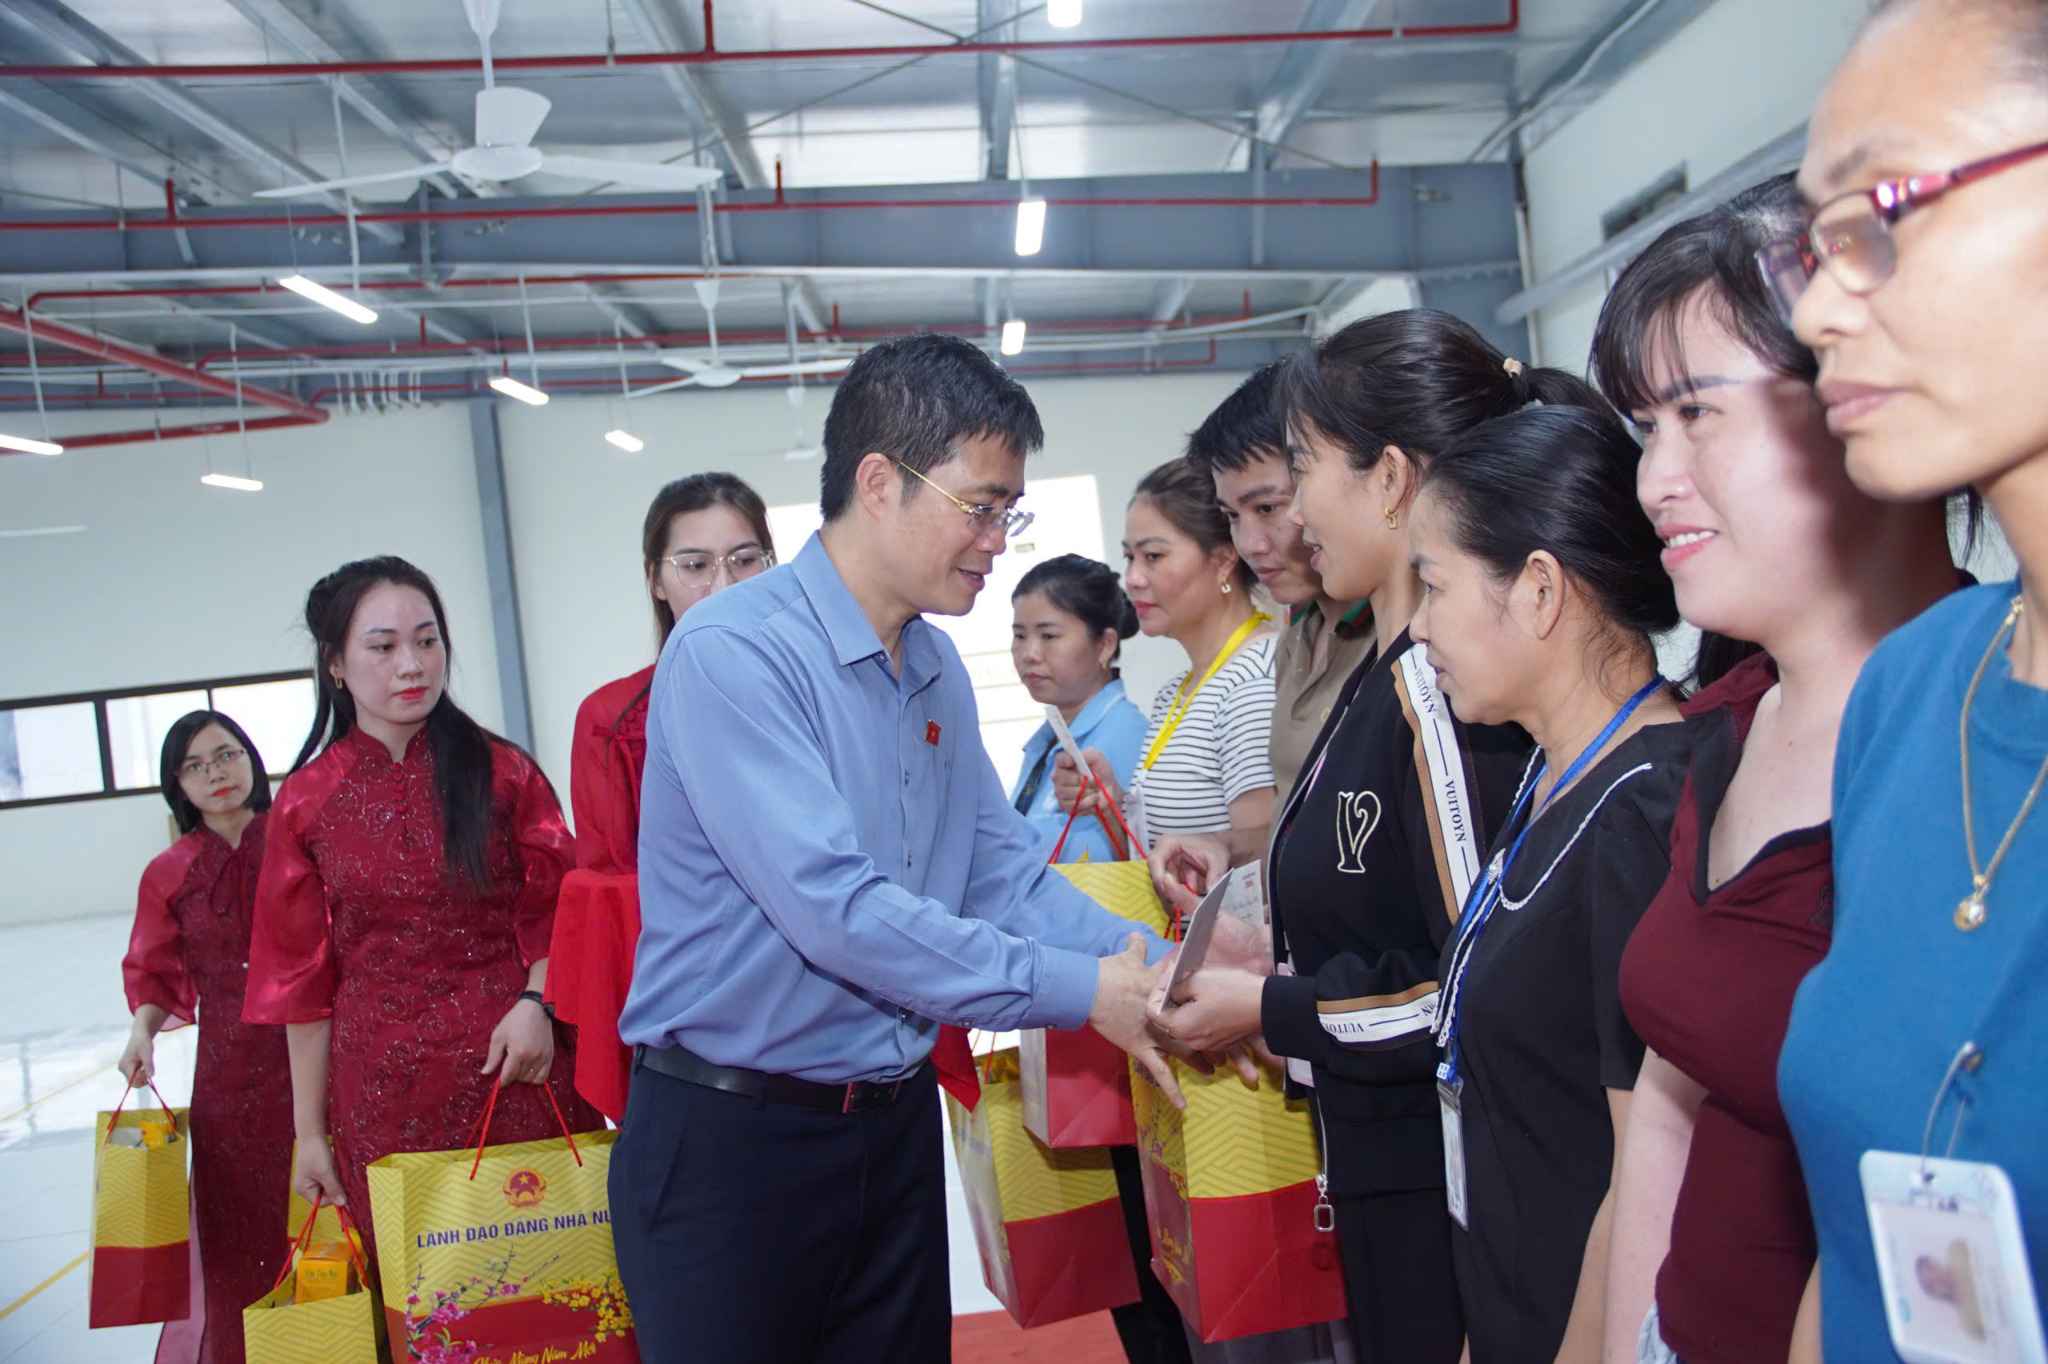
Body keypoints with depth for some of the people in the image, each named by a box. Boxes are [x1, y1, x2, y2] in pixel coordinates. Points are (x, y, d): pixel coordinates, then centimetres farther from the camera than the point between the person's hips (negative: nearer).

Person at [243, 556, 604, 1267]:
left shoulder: (502, 772, 2)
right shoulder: (307, 802, 4)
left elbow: (557, 915, 4)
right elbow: (303, 979, 6)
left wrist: (537, 1002, -15)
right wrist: (310, 1132, 6)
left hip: (519, 1072, 0)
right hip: (385, 1095, 1)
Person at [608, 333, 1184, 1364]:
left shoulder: (938, 669, 6)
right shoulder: (733, 652, -19)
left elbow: (1007, 876, 7)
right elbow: (835, 909, -26)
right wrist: (1081, 991, -22)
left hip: (896, 1125, 7)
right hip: (732, 1135, -7)